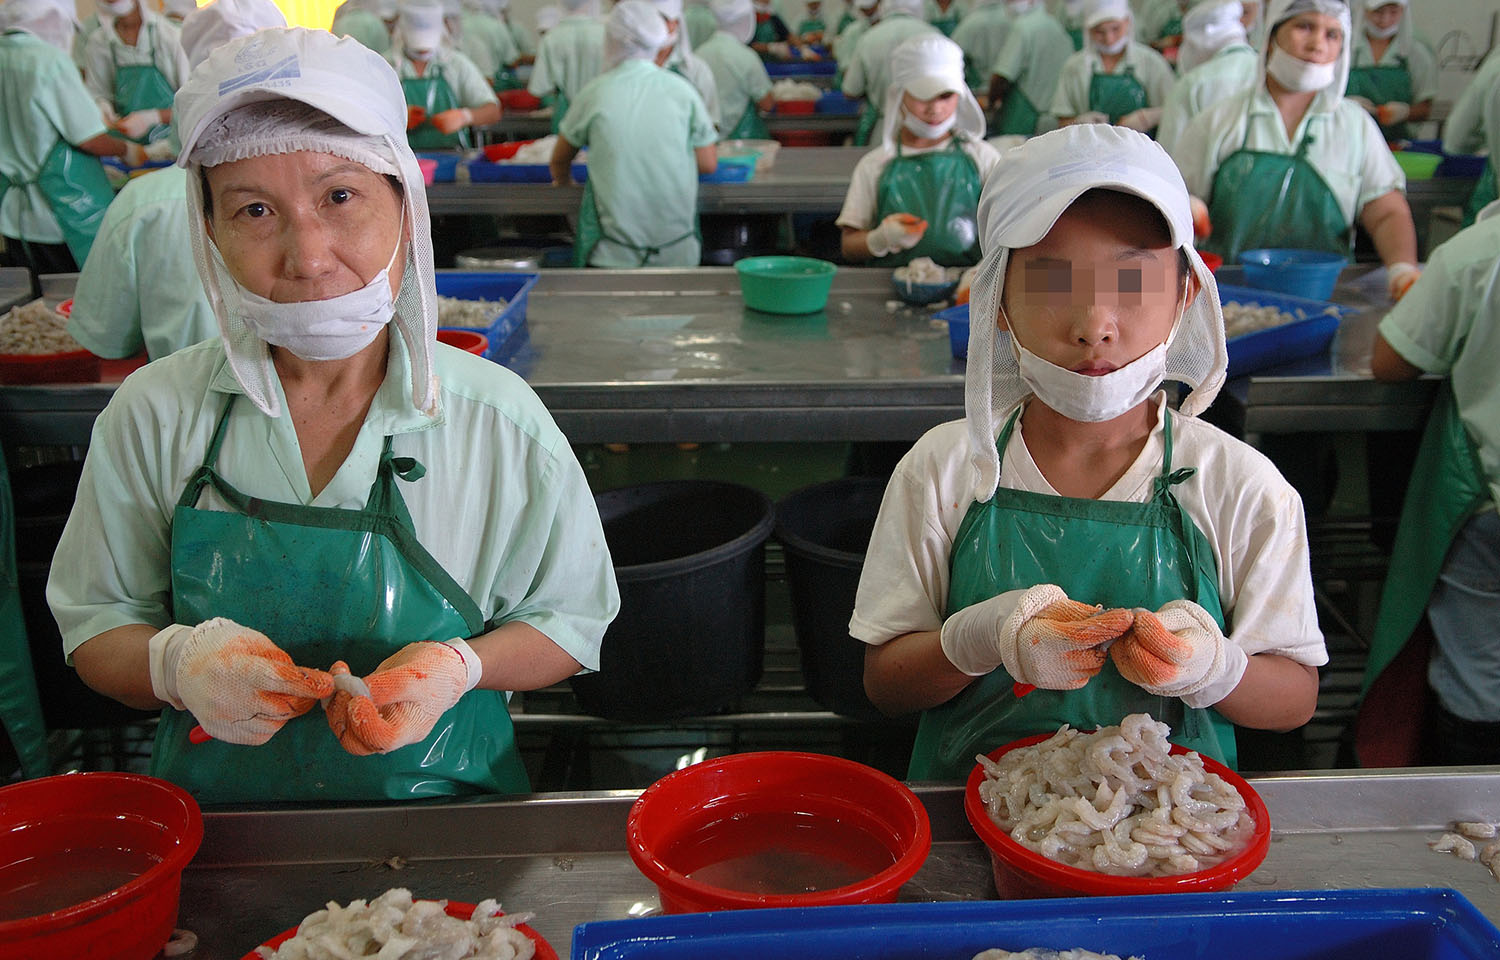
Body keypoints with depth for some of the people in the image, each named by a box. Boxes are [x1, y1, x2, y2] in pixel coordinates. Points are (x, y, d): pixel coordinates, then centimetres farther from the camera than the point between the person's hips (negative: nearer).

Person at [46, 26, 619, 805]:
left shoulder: (501, 423, -9)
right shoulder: (154, 413, -3)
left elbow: (568, 623, 2)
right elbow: (95, 627, 6)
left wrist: (462, 667, -18)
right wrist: (176, 664, -16)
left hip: (441, 812, -2)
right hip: (216, 813, 3)